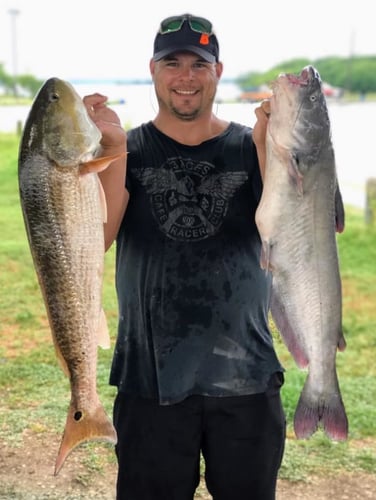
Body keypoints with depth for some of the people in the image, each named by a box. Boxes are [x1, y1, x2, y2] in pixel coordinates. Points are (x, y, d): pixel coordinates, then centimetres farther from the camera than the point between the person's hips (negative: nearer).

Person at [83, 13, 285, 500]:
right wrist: (114, 147, -21)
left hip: (247, 376, 1)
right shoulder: (128, 150, 1)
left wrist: (267, 141, -20)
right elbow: (95, 237, -14)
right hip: (150, 378, 0)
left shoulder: (250, 148, 1)